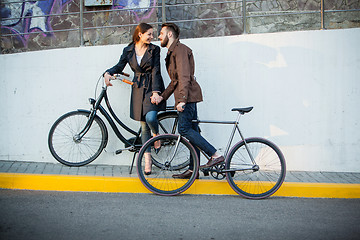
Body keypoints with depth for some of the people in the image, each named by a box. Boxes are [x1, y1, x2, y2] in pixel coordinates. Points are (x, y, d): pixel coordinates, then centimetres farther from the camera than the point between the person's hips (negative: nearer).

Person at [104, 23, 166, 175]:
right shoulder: (128, 51, 5)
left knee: (150, 117, -25)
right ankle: (147, 160, 8)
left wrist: (155, 91, -15)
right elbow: (120, 66, 7)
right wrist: (108, 73, -14)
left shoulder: (154, 50, -1)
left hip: (152, 88, -2)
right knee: (144, 125, 3)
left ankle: (156, 135, 11)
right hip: (138, 89, 2)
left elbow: (155, 71, -7)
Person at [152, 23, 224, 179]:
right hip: (188, 97, 10)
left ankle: (215, 155, -16)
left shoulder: (180, 49, -8)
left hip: (188, 96, -10)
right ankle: (193, 169, 8)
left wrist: (181, 99, -27)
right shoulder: (172, 52, 25)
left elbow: (184, 76, -19)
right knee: (192, 131, 7)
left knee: (184, 129, -15)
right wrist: (162, 96, 12)